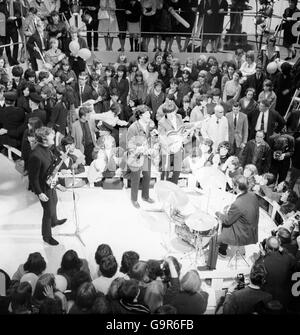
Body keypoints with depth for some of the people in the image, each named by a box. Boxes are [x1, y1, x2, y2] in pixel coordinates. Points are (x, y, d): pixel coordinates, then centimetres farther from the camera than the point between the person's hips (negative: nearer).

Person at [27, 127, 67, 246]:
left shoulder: (46, 148, -8)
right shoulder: (36, 156, -36)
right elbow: (33, 177, -27)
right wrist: (39, 193, -22)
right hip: (43, 187, -9)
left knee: (54, 202, 32)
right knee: (49, 211, 7)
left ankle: (54, 221, 61)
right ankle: (46, 236, 28)